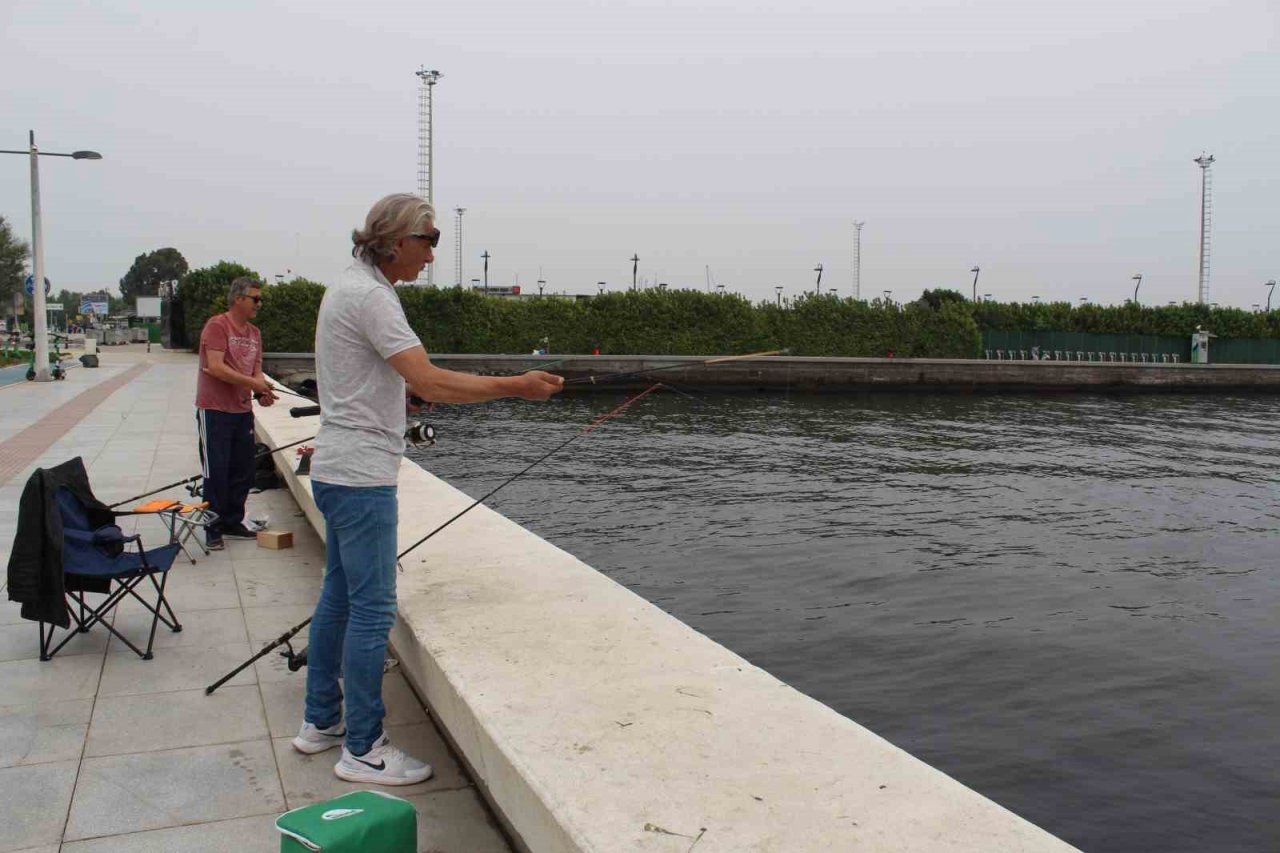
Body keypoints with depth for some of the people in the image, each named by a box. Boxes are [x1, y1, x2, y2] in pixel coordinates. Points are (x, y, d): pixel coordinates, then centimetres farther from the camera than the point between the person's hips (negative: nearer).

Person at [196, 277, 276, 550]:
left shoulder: (255, 333, 13)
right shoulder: (217, 325, -10)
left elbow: (256, 370, 12)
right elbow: (215, 367, -20)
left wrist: (262, 391, -9)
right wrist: (252, 383, -21)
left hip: (243, 410, 7)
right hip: (214, 409, -7)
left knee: (243, 471, 12)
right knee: (216, 472, -1)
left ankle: (233, 522, 25)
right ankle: (213, 528, 9)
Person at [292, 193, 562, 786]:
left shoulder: (350, 288, 15)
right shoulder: (370, 295, -17)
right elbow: (431, 384, -25)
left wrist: (409, 390, 10)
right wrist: (516, 387, -20)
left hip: (337, 470, 11)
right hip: (361, 475, -11)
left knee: (339, 596, 17)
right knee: (372, 609, -4)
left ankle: (320, 721, 29)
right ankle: (363, 749, 5)